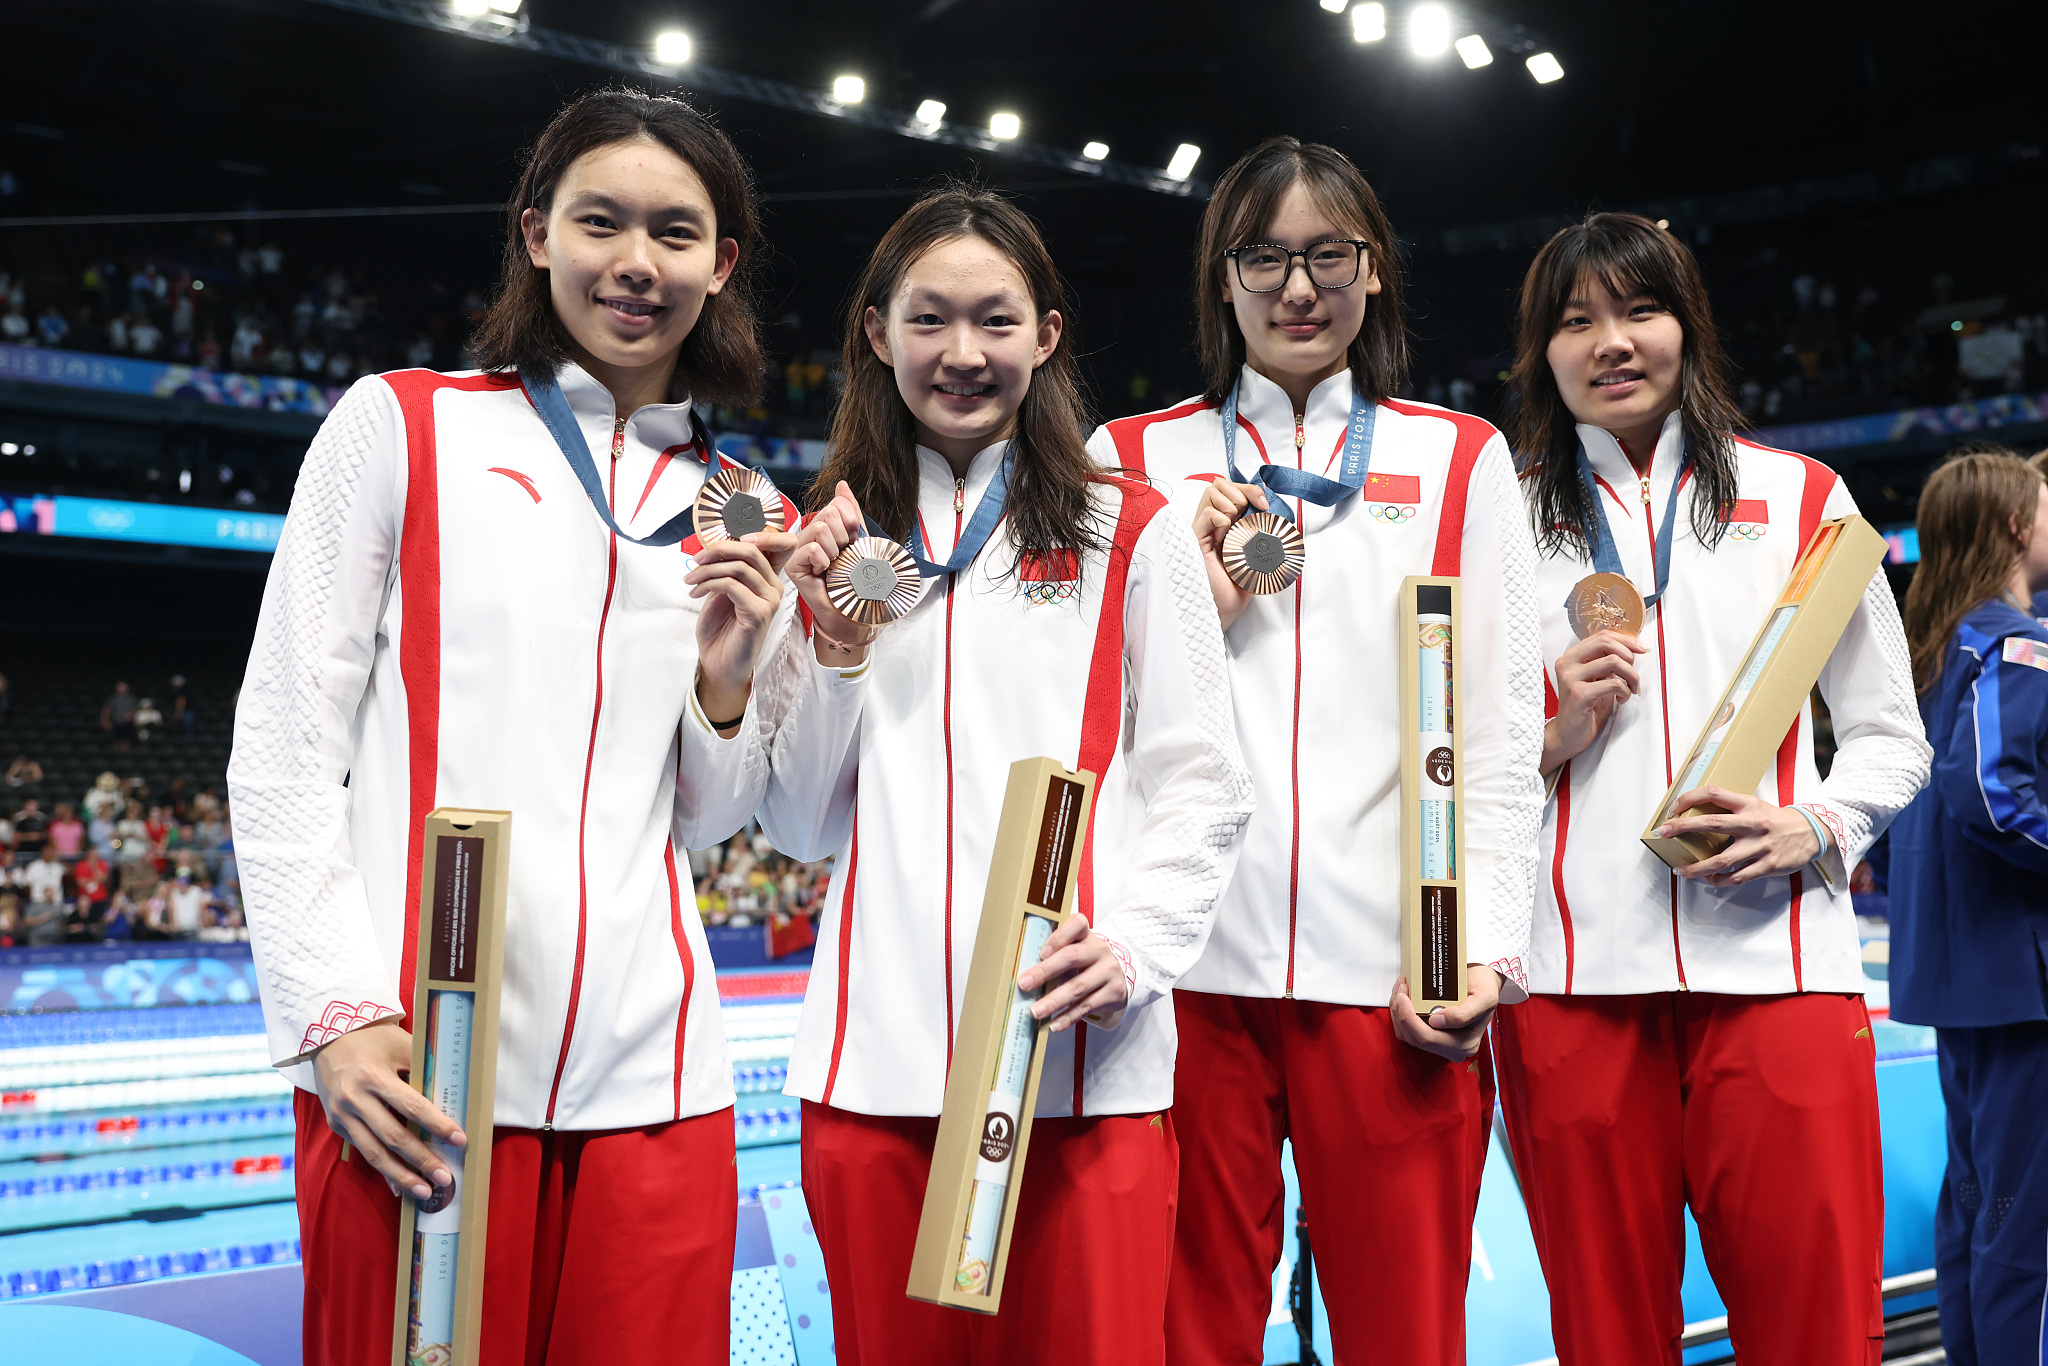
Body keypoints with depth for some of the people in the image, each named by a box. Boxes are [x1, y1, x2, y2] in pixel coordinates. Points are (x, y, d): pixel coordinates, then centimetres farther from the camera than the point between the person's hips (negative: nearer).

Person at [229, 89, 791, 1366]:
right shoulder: (403, 425, 4)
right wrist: (335, 1011, -10)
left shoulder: (732, 514, 13)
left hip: (652, 1075, 3)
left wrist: (728, 681, -1)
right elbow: (284, 749, 0)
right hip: (411, 1072, -3)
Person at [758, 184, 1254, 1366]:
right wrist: (835, 642, 0)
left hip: (1085, 1069, -2)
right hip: (875, 1062, 3)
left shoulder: (1129, 534, 5)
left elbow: (1200, 787, 3)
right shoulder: (840, 545, 14)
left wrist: (1134, 945, -13)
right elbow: (803, 825, 13)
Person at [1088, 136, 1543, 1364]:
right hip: (1187, 969, 0)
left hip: (1392, 974, 0)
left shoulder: (1461, 462, 12)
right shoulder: (1132, 460, 12)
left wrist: (1485, 949, -4)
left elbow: (1502, 730, 7)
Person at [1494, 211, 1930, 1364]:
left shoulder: (1800, 497, 13)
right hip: (1569, 977, 1)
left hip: (1775, 963, 0)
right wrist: (1556, 736, -5)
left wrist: (1809, 829, -6)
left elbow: (1891, 738, 12)